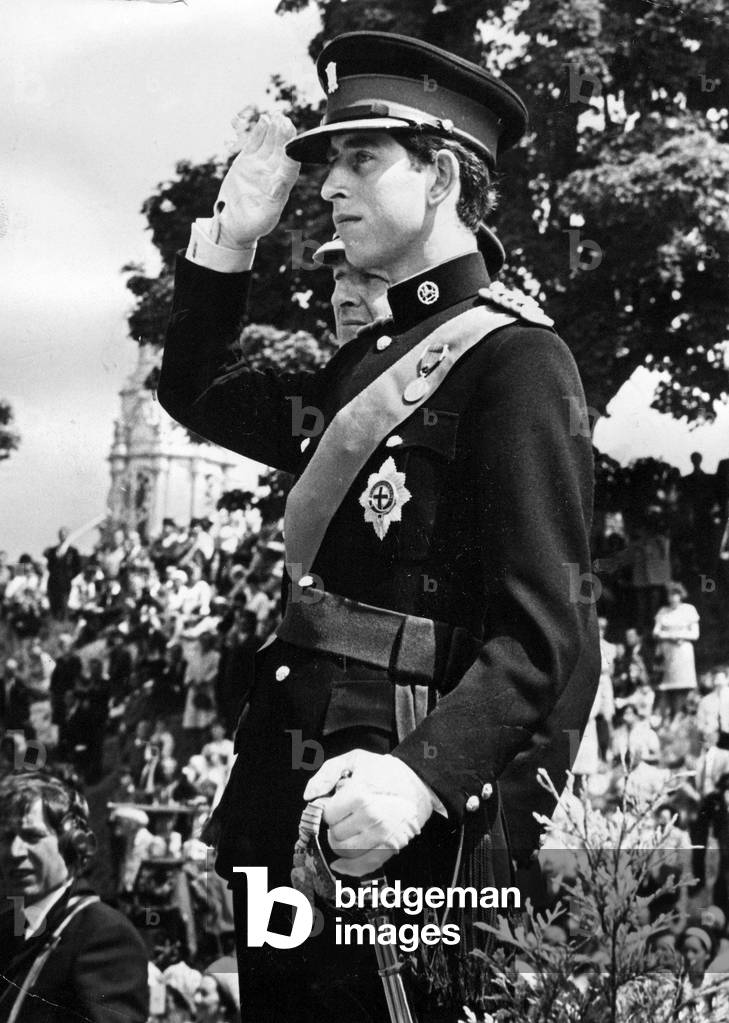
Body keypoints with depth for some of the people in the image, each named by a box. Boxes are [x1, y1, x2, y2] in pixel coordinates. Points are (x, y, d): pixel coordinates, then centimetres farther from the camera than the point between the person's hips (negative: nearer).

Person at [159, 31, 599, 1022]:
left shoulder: (514, 358, -11)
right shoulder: (366, 360, 14)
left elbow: (542, 635, -19)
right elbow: (195, 392, 30)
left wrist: (420, 776, -34)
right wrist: (232, 238, 16)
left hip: (397, 818, -8)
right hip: (289, 792, 8)